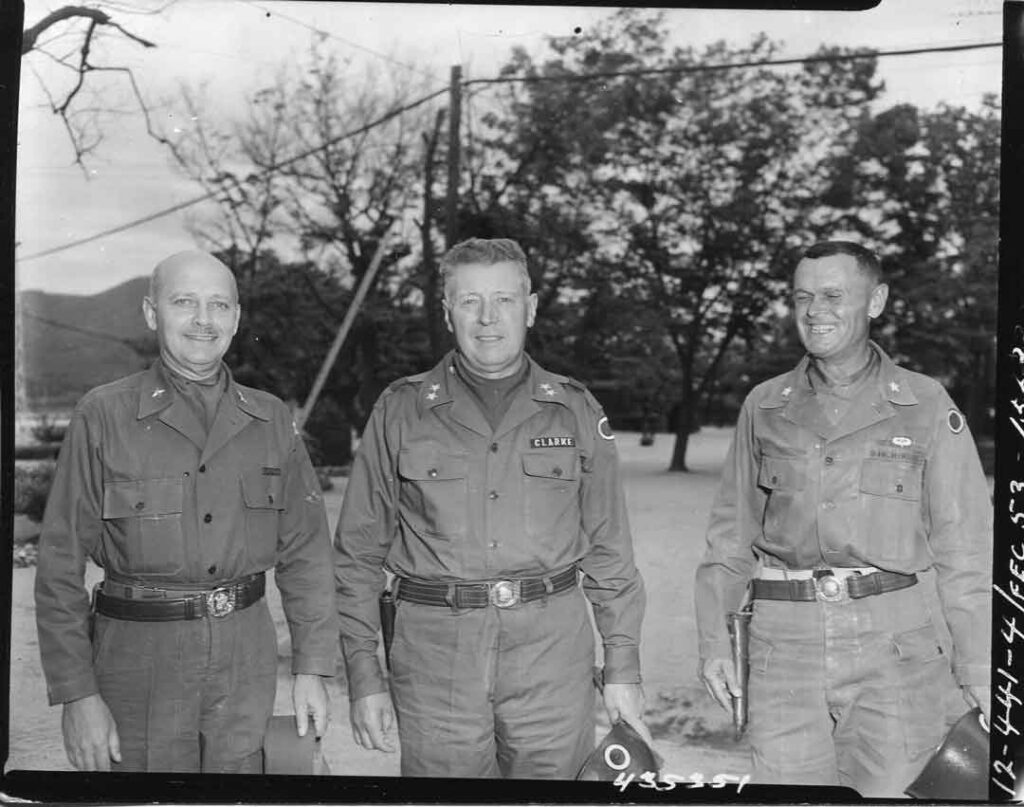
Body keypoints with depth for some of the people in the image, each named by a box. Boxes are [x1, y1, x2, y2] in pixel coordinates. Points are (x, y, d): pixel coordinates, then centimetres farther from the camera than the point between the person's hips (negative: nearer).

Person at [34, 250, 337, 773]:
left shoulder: (270, 420, 6)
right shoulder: (103, 416, -4)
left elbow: (304, 553, 8)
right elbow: (60, 565, -5)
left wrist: (311, 667, 3)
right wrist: (77, 694, -10)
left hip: (246, 660, 3)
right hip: (139, 657, -2)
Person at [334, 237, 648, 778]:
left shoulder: (576, 411, 7)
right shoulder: (400, 411, 4)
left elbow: (609, 551, 10)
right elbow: (358, 552, 5)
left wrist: (623, 666, 6)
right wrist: (363, 673, 0)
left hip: (553, 650, 1)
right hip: (435, 652, -1)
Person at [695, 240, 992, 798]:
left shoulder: (926, 405, 3)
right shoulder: (764, 406, 9)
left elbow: (964, 543, 2)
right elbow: (732, 532, 12)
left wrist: (977, 667, -2)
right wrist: (713, 640, 5)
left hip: (890, 640, -1)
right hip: (784, 641, 2)